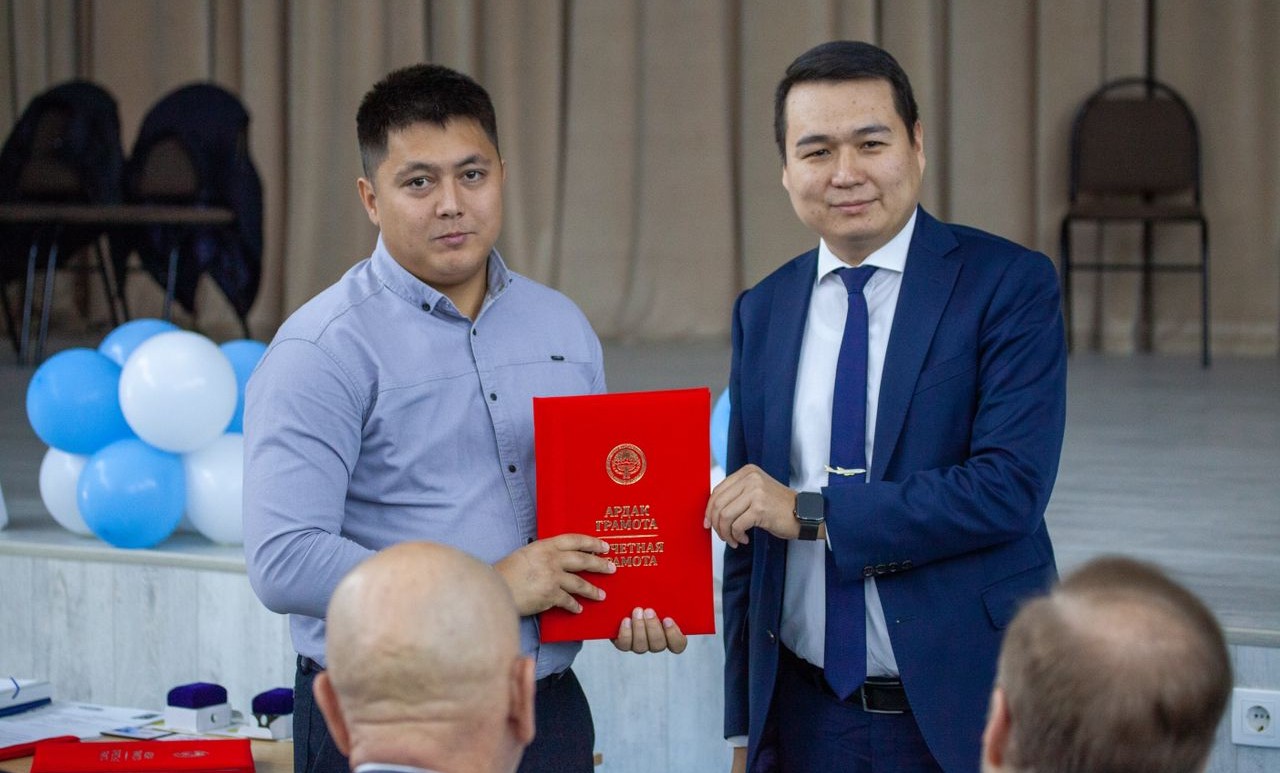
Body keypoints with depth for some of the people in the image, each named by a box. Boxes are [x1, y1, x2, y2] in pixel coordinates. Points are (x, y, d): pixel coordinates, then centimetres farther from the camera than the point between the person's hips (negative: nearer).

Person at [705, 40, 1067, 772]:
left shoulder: (1009, 284, -6)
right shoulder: (761, 313, 8)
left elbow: (1010, 488, -18)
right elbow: (748, 538, 12)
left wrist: (810, 512, -18)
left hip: (967, 712, -3)